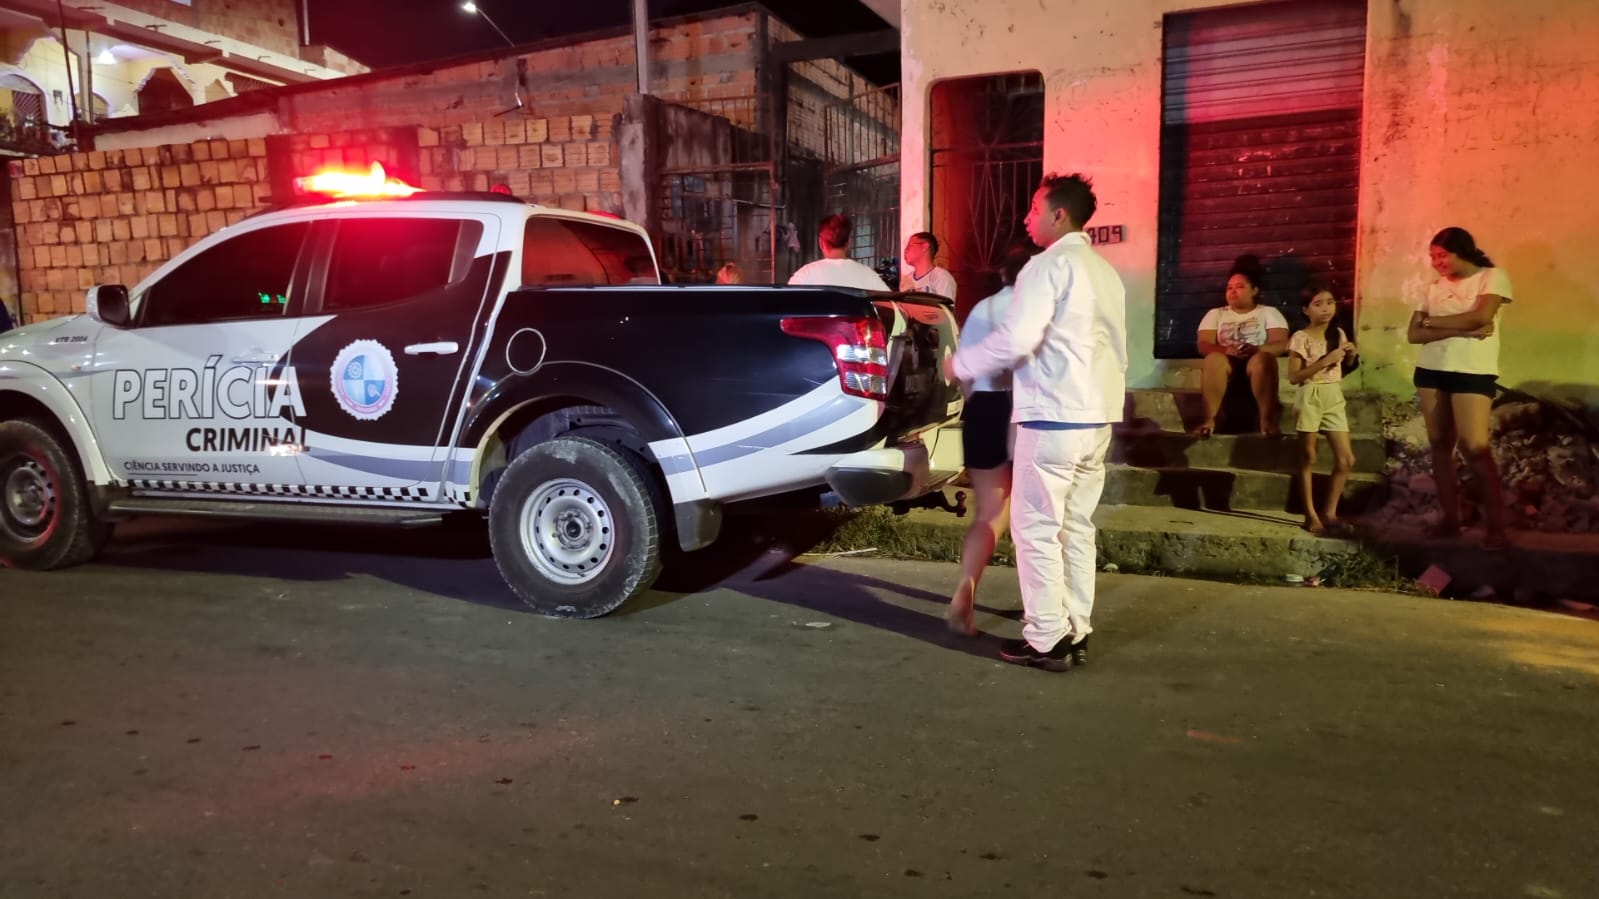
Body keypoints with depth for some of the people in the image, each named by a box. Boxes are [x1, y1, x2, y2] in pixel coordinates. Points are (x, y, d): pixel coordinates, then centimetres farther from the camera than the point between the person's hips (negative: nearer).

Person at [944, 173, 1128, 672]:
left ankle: (1046, 640, 2)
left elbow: (1016, 338, -21)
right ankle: (1074, 632, 17)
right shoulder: (1104, 271, 18)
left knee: (1037, 529, -2)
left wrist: (961, 364, -7)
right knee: (1076, 527, 12)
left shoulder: (1049, 265, -10)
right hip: (1098, 416, 9)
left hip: (1054, 416, -9)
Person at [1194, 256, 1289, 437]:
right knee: (1213, 360, -35)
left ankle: (1267, 419, -35)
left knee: (1262, 359, -36)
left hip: (1257, 365, -1)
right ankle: (1209, 419, -40)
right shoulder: (1215, 314, 17)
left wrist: (1256, 349, -24)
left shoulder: (1269, 313, 13)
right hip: (1225, 364, 1)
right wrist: (1226, 350, -20)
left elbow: (1282, 344, -1)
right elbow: (1203, 346, 2)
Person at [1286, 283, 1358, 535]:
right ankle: (1311, 515, 7)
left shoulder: (1338, 334, 9)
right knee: (1308, 458, 1)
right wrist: (1325, 361, -18)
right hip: (1310, 398, -6)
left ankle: (1329, 512, 12)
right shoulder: (1301, 338, -9)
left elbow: (1343, 367, 20)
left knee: (1346, 459, 2)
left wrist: (1350, 356, 0)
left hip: (1334, 398, 6)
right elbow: (1293, 377, -14)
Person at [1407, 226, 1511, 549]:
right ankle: (1450, 518, 12)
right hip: (1430, 371, 5)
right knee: (1439, 446, 5)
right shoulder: (1434, 287, 12)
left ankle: (1496, 526, -6)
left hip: (1473, 373, -5)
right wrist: (1461, 329, -12)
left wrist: (1432, 321, -3)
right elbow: (1413, 334, 2)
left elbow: (1480, 317, -17)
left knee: (1475, 447, -13)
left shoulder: (1493, 276, 0)